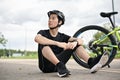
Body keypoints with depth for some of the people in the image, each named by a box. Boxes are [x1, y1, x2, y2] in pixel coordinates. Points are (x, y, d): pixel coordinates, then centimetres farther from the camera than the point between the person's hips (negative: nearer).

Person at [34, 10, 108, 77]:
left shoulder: (62, 36, 6)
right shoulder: (43, 32, -4)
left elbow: (80, 41, -5)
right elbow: (37, 38, -30)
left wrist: (75, 42, -29)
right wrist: (57, 43, -38)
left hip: (56, 65, 3)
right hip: (46, 66, -3)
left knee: (77, 42, -2)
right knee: (44, 43, -30)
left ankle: (91, 62, -24)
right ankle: (60, 66, -44)